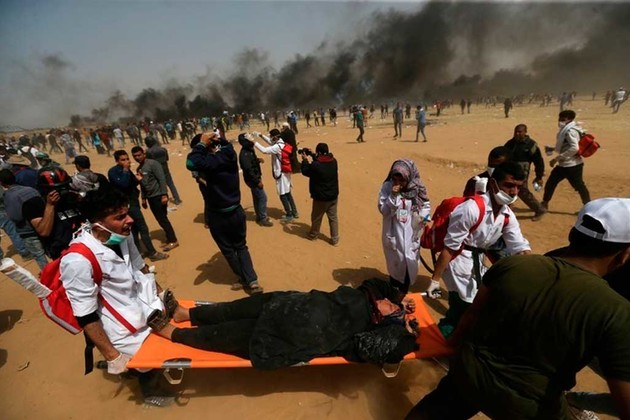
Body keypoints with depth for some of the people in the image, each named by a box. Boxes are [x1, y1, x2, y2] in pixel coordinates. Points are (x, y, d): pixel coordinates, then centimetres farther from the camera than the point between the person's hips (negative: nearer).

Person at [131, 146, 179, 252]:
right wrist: (143, 198, 18)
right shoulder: (139, 168, 13)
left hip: (158, 196, -8)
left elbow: (162, 179, -16)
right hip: (150, 198, 8)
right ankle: (170, 239, 20)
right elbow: (142, 185, 20)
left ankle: (173, 241, 2)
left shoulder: (153, 164, -11)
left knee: (162, 219, -6)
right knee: (160, 219, 11)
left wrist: (164, 195, -20)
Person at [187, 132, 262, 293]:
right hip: (236, 211, 7)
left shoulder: (213, 160, -23)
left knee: (228, 250, 15)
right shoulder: (229, 154, 0)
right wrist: (218, 138, 5)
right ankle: (252, 281, 13)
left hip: (218, 216, -6)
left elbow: (192, 163, -38)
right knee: (241, 247, 19)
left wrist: (201, 144, -23)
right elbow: (225, 144, 24)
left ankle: (245, 280, 29)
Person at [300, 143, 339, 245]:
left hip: (320, 197, -5)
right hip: (333, 195, 5)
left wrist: (305, 160, 6)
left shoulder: (315, 165, -24)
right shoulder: (333, 161, -5)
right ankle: (335, 239, 19)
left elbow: (305, 171, -5)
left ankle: (313, 235, 37)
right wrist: (313, 156, 12)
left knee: (316, 217, 17)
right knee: (333, 217, 13)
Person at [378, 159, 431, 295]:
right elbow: (383, 210, -15)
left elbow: (426, 205, 4)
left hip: (411, 234, 2)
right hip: (393, 234, -1)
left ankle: (403, 293, 38)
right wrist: (393, 196, -28)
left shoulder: (417, 188, -9)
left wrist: (423, 216, -16)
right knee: (395, 265, 14)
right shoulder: (387, 187, -13)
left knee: (410, 264, 13)